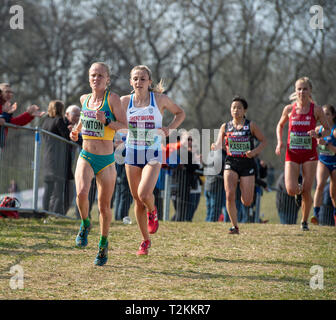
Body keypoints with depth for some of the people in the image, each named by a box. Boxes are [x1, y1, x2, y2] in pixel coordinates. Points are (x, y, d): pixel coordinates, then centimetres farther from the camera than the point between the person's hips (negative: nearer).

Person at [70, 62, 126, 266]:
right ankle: (85, 224, 5)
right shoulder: (84, 99, 7)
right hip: (86, 157, 2)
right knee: (82, 193, -25)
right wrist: (76, 131, 12)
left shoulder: (112, 98, -6)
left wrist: (106, 121, -25)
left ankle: (103, 243, 27)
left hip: (106, 160, -2)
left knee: (104, 206, 5)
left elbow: (125, 126, -9)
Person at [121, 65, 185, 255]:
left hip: (153, 154, -2)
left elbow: (180, 113, 10)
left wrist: (169, 129, -6)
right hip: (132, 153, 2)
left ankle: (152, 211, 14)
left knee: (144, 194, -22)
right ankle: (146, 240, 20)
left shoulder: (160, 99, -3)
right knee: (137, 200, 5)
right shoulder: (125, 101, 1)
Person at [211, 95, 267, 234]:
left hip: (247, 164, -1)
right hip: (231, 163, 1)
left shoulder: (251, 125, 1)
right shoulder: (225, 127, 7)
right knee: (229, 195, -20)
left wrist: (255, 151, -12)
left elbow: (263, 141, 7)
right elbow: (219, 144, 8)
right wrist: (214, 146, -16)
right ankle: (235, 226, -6)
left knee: (247, 202, 0)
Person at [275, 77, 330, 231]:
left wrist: (318, 135, -17)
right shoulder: (289, 109, 1)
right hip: (292, 154, 1)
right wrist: (279, 142, 1)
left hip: (309, 155, -1)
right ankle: (299, 189, 25)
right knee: (291, 190, -13)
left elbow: (328, 130, 5)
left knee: (307, 192, -2)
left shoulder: (316, 110, -4)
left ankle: (304, 221, 19)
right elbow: (280, 125, 18)